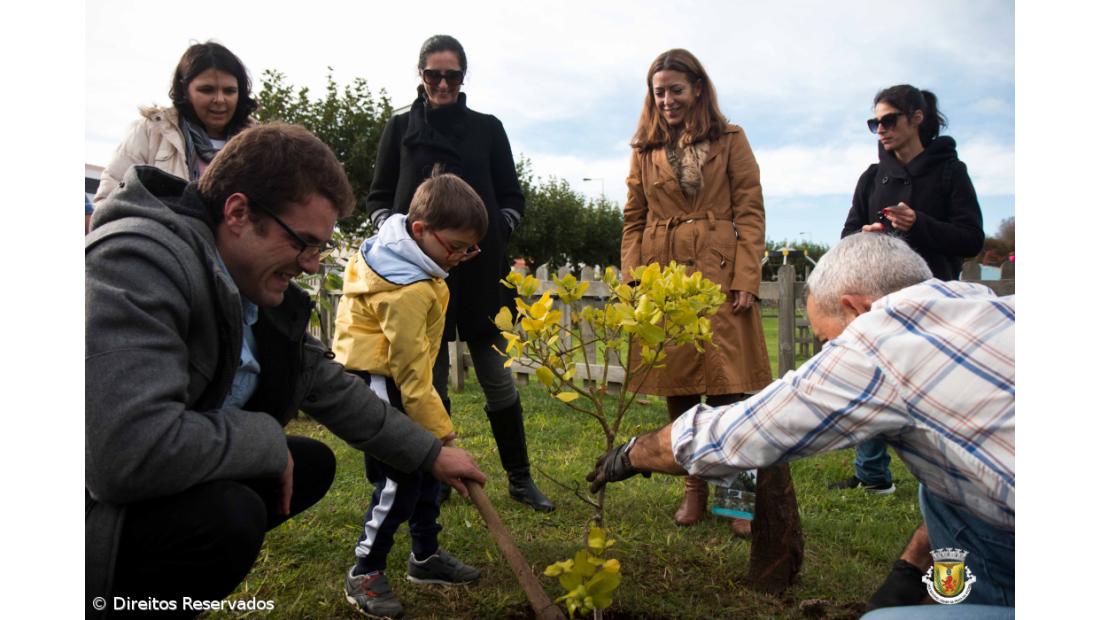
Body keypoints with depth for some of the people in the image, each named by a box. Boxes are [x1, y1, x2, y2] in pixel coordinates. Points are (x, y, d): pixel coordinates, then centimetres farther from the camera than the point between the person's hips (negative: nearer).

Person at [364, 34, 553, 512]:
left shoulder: (488, 128, 10)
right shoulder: (400, 128, 10)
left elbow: (512, 199, 12)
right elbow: (378, 198, 11)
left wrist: (494, 232, -6)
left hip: (479, 270, 0)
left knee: (496, 375, 1)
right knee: (429, 378, 5)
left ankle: (520, 478, 13)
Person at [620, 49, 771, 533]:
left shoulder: (730, 141, 8)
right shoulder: (645, 150, 15)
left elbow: (750, 212, 3)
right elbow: (633, 221, 13)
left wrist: (745, 280, -8)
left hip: (719, 275, -2)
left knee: (728, 392, -5)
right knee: (677, 393, 6)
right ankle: (694, 489, 21)